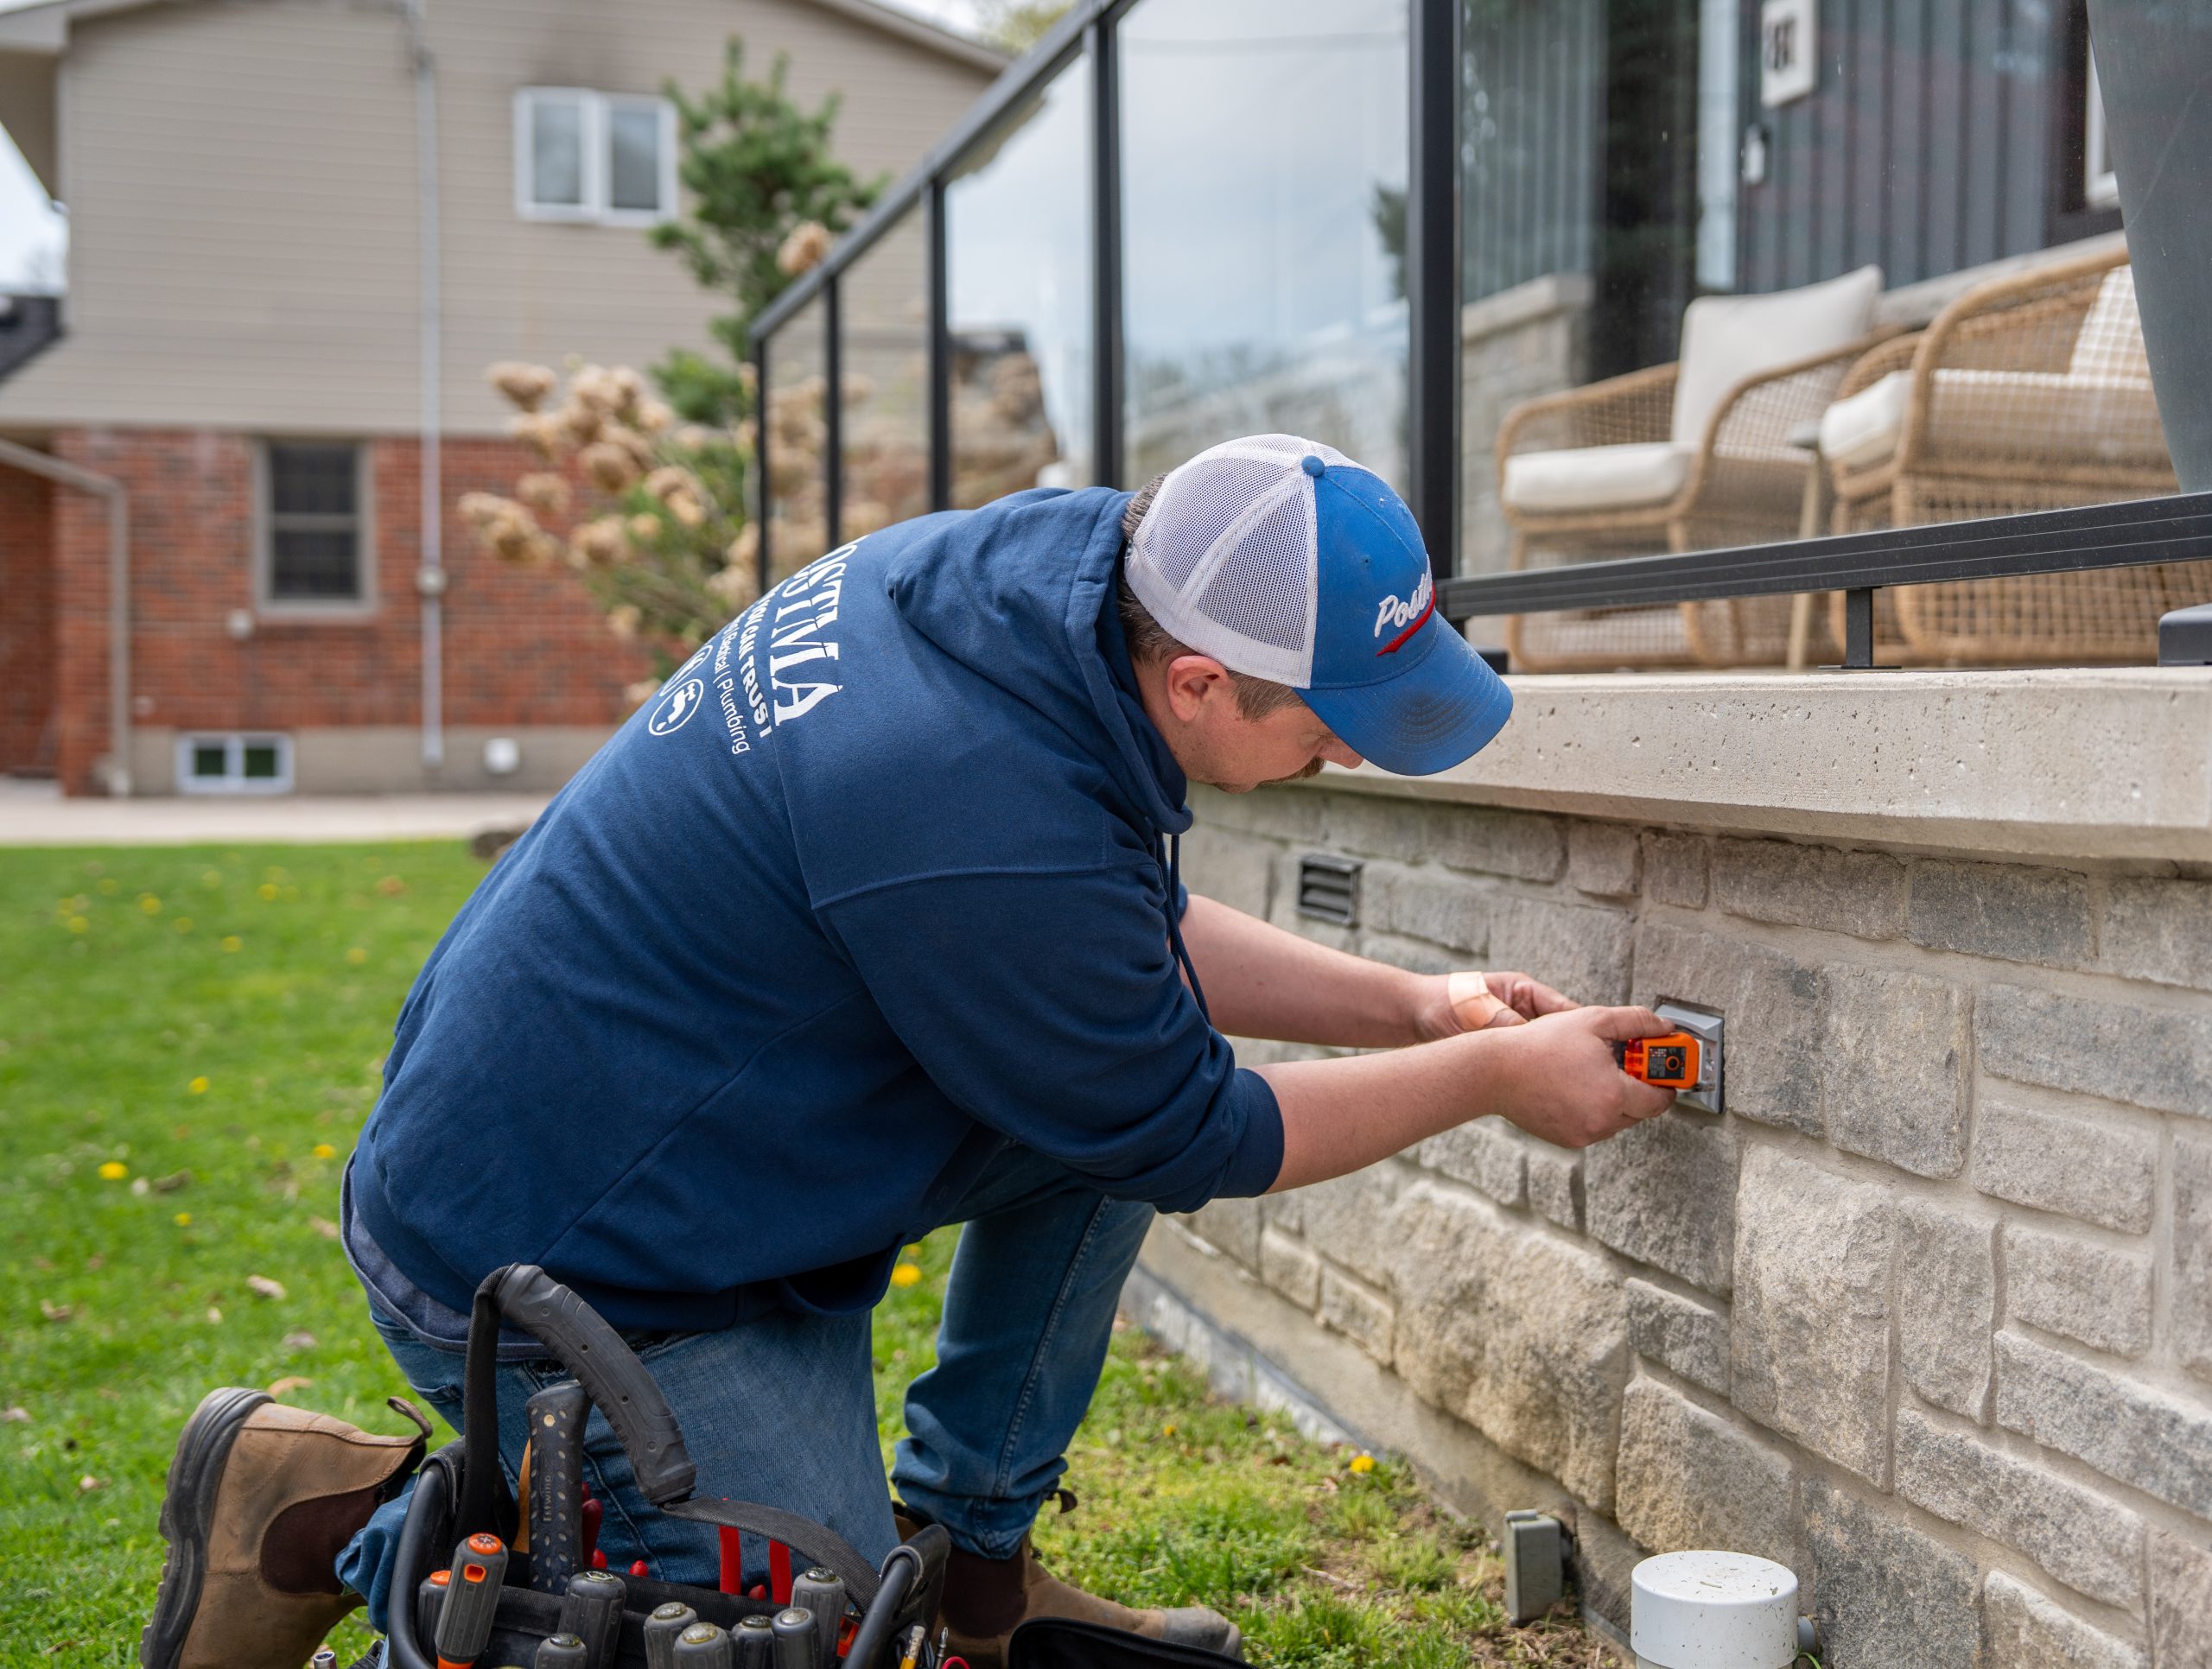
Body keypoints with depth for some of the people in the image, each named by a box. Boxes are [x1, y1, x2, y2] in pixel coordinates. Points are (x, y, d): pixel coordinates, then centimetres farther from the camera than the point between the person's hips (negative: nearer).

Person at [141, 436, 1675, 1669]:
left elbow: (1135, 945, 11)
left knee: (1115, 1053, 4)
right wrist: (1492, 1080, -5)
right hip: (561, 1273, -9)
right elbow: (1186, 1141, -16)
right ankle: (341, 1515, 6)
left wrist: (1407, 1004, 5)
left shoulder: (1027, 556, -5)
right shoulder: (988, 827, -33)